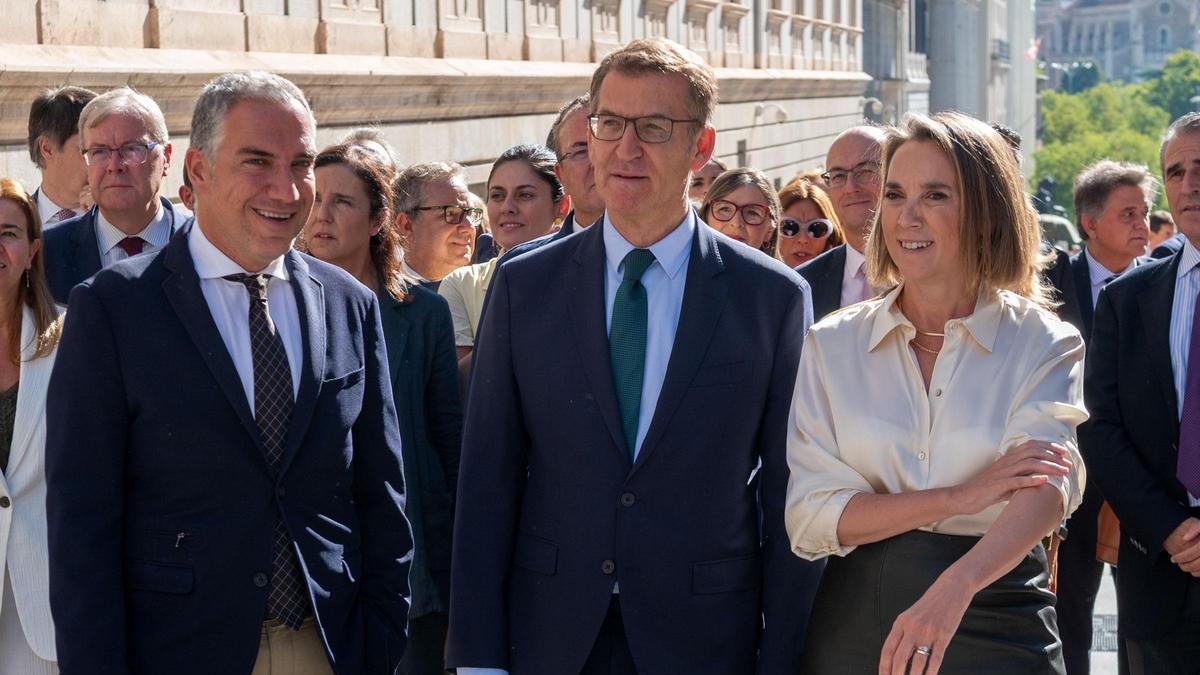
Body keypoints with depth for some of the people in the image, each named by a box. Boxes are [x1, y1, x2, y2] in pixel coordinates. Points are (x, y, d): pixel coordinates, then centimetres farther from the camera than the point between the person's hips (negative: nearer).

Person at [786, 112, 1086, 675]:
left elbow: (1048, 486, -20)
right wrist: (959, 497, -20)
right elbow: (808, 518, -7)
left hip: (996, 629, -1)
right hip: (855, 624, 1)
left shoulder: (1044, 346, -4)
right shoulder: (832, 345, 0)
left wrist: (954, 587, -39)